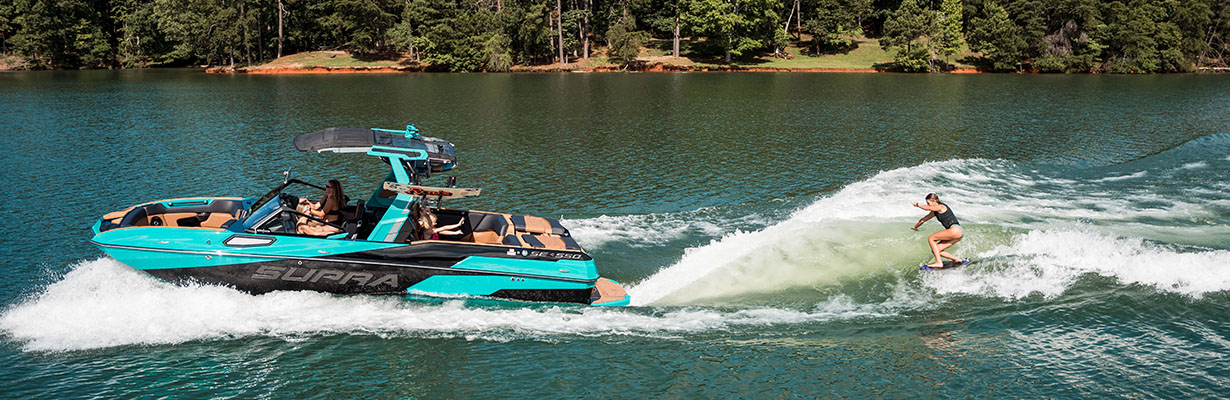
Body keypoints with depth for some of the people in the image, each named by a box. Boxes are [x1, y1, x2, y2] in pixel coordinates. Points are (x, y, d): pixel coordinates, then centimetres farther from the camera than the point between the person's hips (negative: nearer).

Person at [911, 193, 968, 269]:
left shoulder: (941, 207, -9)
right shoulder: (935, 211, 18)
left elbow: (928, 208, -26)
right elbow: (924, 219, 28)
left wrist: (918, 205, -12)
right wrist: (914, 227, 32)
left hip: (956, 229, -10)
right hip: (956, 233, 10)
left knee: (931, 238, -10)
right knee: (935, 251, 5)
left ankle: (939, 262, -15)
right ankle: (958, 260, 8)